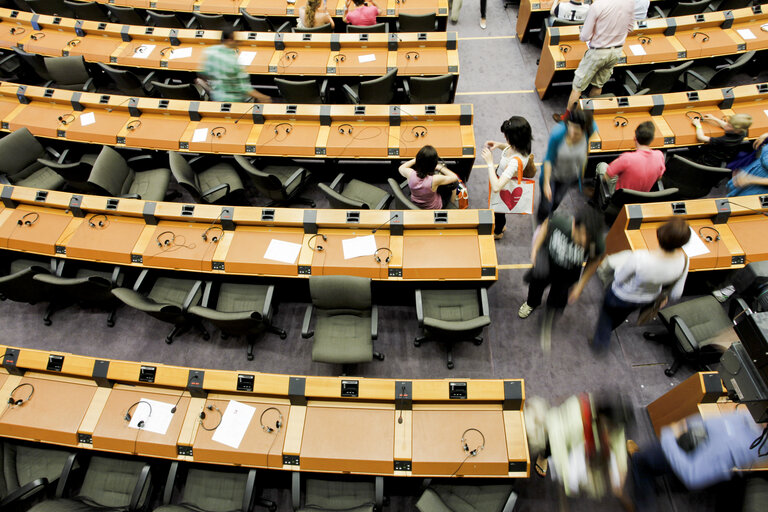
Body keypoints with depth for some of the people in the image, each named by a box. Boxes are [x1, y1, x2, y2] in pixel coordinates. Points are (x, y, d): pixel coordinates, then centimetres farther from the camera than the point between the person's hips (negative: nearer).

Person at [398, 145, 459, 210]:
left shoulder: (410, 174, -30)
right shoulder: (434, 180, -39)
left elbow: (401, 168, -3)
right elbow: (455, 177, -19)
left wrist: (415, 159, -1)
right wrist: (441, 168, -11)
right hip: (434, 208, -3)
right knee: (454, 182, 17)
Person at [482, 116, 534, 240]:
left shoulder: (515, 161, -46)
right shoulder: (521, 145, -21)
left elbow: (496, 187, -50)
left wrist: (490, 162, -43)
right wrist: (499, 145, -14)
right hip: (503, 179, 7)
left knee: (498, 209, 25)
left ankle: (497, 232, 57)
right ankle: (501, 225, 65)